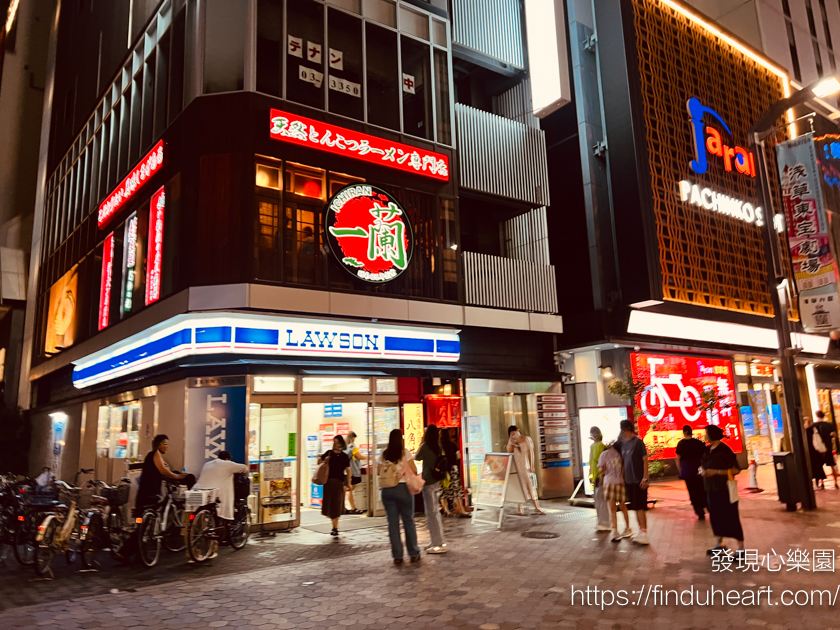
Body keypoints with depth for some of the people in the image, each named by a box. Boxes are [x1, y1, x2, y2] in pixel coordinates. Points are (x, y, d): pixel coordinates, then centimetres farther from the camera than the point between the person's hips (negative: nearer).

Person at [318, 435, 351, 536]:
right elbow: (319, 461, 15)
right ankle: (335, 526, 21)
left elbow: (348, 470, 1)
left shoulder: (344, 456, 1)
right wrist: (324, 460, -6)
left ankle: (335, 527, 12)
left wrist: (348, 483, -5)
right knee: (328, 503, 1)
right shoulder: (329, 453, 5)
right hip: (328, 481, 2)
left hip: (339, 482, -2)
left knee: (337, 504, 1)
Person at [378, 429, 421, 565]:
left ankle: (397, 556, 10)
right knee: (408, 521, 8)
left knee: (392, 522, 7)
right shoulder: (405, 452, -4)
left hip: (387, 490, 3)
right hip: (403, 488, -2)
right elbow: (414, 471, -5)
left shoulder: (384, 454, 5)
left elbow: (379, 472, 9)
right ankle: (414, 554, 13)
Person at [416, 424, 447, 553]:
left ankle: (438, 544, 2)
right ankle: (439, 541, 26)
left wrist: (421, 443, 3)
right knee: (435, 512, 17)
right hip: (437, 481, 8)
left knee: (431, 513, -1)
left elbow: (418, 458, 1)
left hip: (429, 482, -8)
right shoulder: (438, 446, 5)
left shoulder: (425, 446, -15)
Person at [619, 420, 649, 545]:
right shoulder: (623, 443, 9)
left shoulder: (637, 442, -12)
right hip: (629, 480, 7)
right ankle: (641, 531, 23)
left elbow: (645, 459, -13)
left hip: (639, 480, -7)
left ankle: (644, 535, -1)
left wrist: (645, 478, -16)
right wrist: (623, 477, 12)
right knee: (635, 507, 13)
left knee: (640, 507, -6)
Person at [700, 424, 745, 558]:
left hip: (724, 489, -7)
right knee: (715, 516, 13)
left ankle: (740, 548, 7)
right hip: (711, 489, 7)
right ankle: (720, 544, 26)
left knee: (731, 517, -2)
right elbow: (702, 465, 18)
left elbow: (736, 470, -16)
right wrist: (702, 471, -4)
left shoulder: (724, 450, -15)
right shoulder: (708, 450, 6)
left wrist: (716, 471, -22)